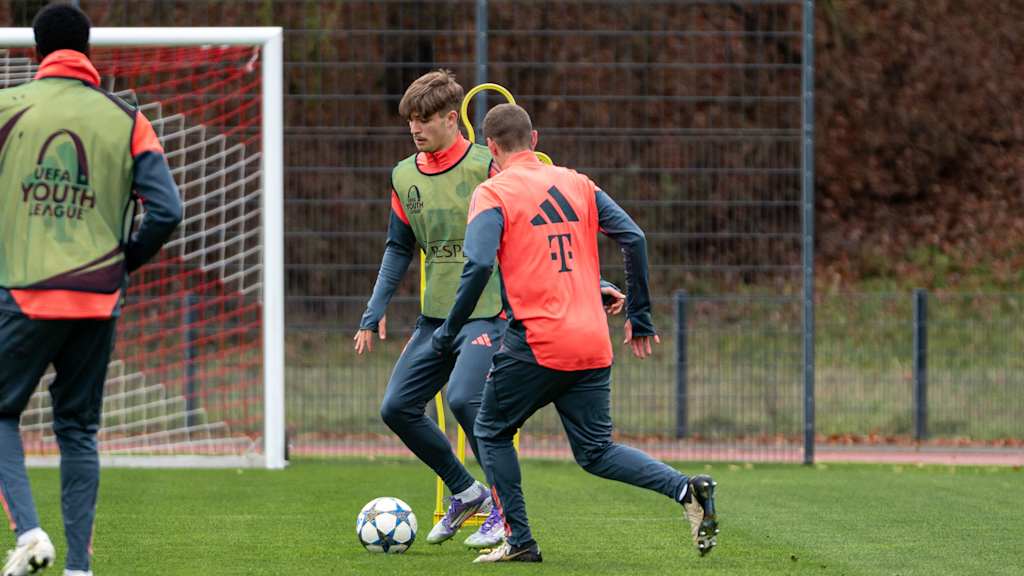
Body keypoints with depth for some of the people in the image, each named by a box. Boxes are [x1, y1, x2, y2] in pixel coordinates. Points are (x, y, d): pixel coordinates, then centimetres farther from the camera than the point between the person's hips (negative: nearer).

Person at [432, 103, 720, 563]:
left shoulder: (493, 194, -2)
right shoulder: (577, 184, 14)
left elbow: (478, 265, -16)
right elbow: (633, 239, 7)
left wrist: (449, 331, -7)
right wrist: (639, 316, 14)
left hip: (537, 343, -5)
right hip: (593, 345, 5)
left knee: (491, 432, 15)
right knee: (596, 451, 13)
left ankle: (519, 540, 10)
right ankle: (687, 490, -7)